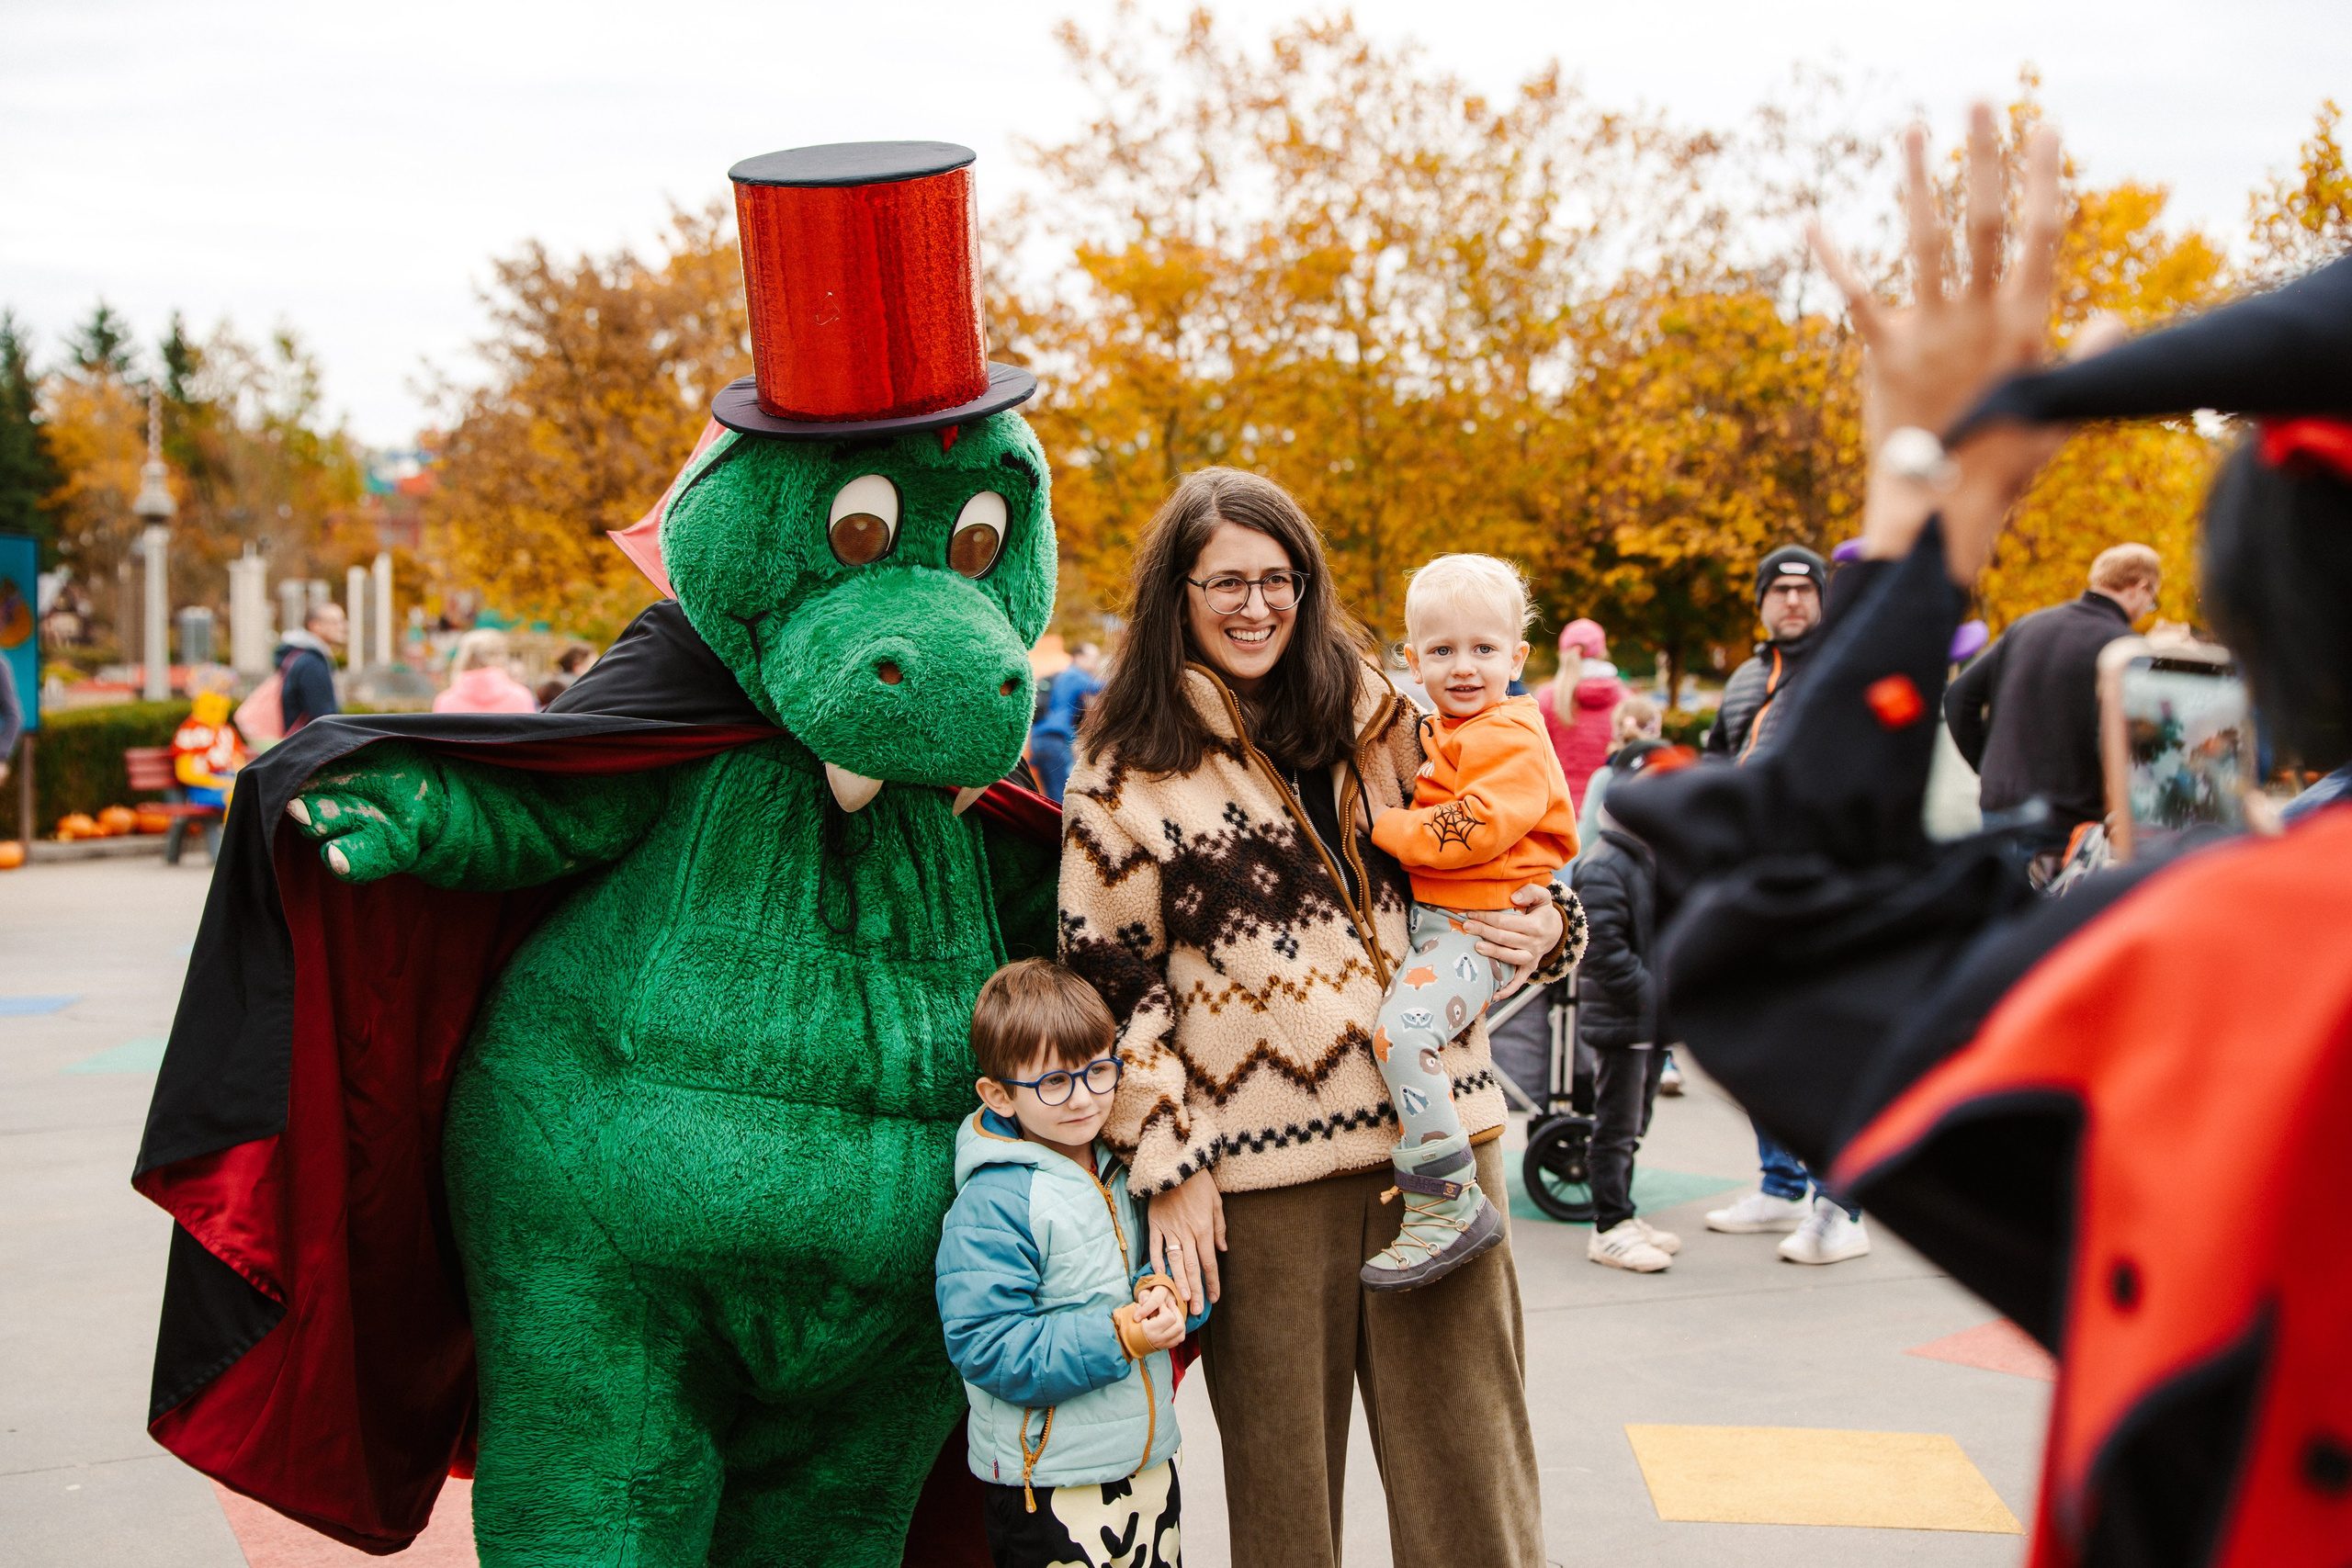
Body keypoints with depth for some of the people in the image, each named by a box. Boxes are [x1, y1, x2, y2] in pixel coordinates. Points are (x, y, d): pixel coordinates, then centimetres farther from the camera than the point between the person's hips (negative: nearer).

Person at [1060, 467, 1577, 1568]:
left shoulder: (1373, 713, 11)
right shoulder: (1126, 765, 2)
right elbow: (1110, 976, 1)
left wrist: (1539, 926, 2)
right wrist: (1166, 1160, -4)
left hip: (1435, 1130, 3)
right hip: (1258, 1167, -2)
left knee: (1467, 1454, 4)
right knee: (1281, 1470, 7)